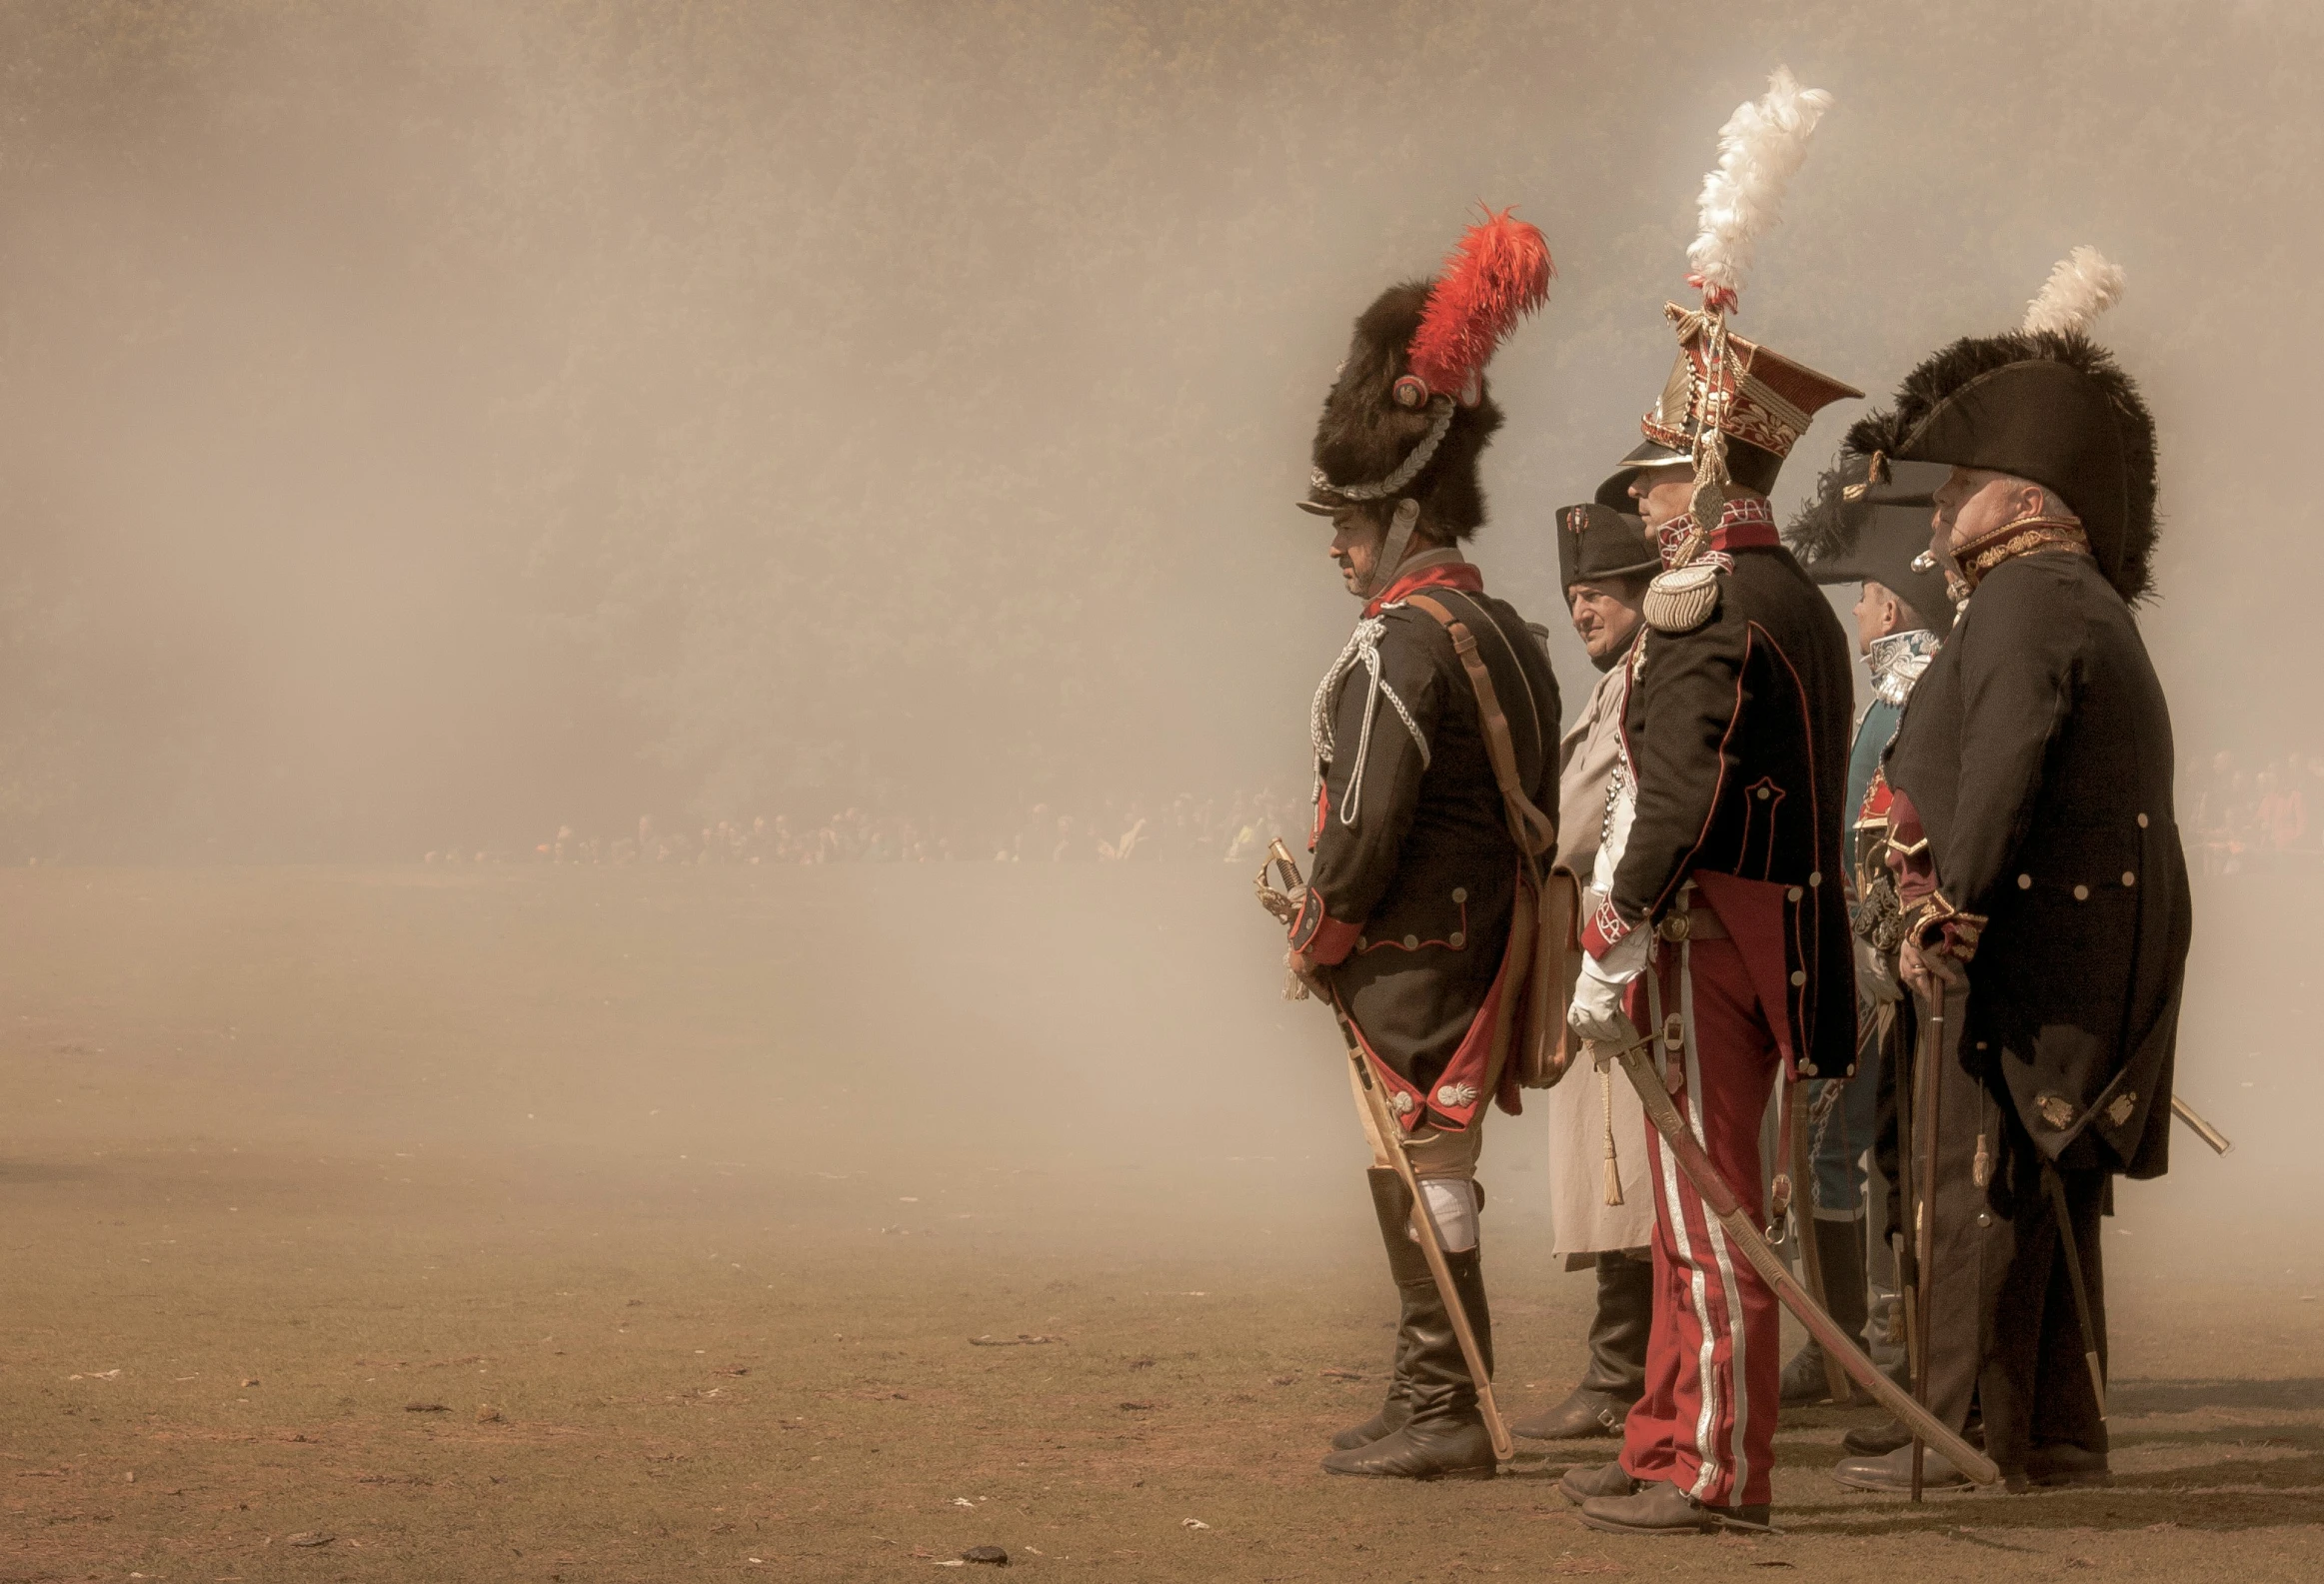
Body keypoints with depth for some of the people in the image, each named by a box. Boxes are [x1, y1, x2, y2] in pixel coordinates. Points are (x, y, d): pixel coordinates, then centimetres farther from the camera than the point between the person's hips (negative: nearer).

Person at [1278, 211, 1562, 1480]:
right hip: (1484, 941, 9)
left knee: (1421, 1180, -5)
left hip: (1410, 952, -9)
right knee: (1433, 1176, 15)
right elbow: (1536, 807, 17)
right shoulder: (1508, 636, 13)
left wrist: (1319, 935, -7)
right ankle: (1430, 1405, 21)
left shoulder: (1400, 642, -16)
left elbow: (1368, 816, -21)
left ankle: (1447, 1412, -3)